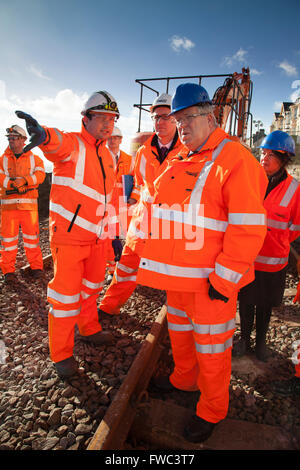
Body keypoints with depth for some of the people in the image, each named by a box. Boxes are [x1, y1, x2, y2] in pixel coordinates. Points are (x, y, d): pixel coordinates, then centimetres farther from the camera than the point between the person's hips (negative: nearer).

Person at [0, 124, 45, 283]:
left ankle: (36, 267, 15)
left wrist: (24, 180, -20)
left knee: (31, 236, 2)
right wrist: (14, 183, -17)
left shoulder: (34, 159, 11)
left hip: (29, 204, -1)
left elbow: (40, 175, -5)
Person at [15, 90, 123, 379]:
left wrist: (114, 234, 17)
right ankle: (61, 354, 18)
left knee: (91, 286, 20)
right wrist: (43, 135, -59)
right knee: (66, 293, 0)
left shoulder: (108, 156, 14)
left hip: (97, 236, 7)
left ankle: (89, 329, 42)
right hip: (69, 234, -7)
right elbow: (57, 143, -35)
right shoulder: (72, 144, -8)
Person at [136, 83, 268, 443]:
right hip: (177, 274, 8)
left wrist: (223, 279, -20)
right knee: (179, 330, 25)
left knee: (210, 346, 10)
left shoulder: (234, 159, -14)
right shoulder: (180, 162, 11)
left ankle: (211, 410, 35)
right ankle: (184, 379, 51)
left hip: (210, 280, -8)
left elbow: (248, 228, -20)